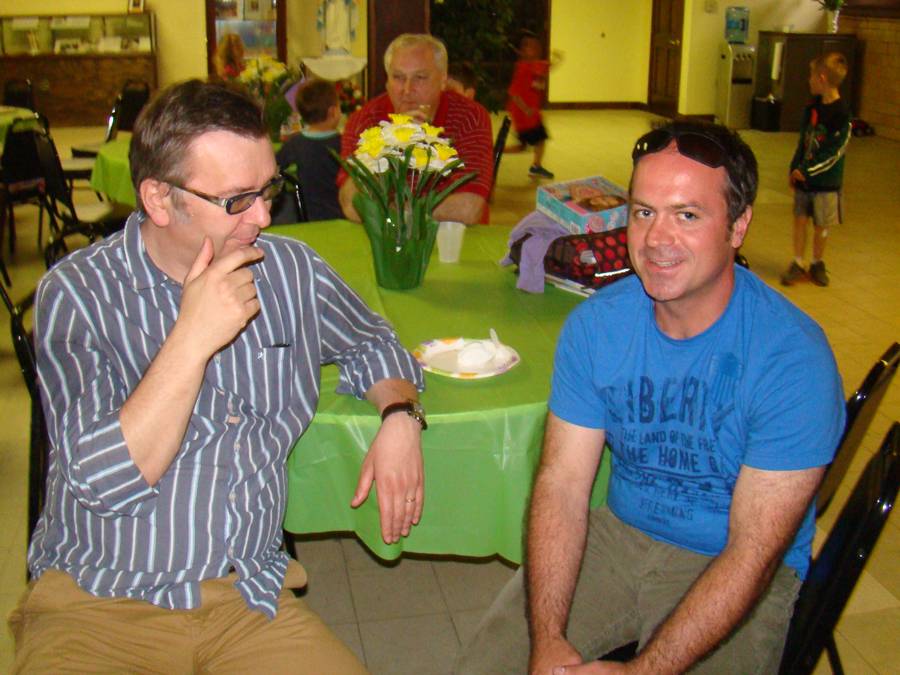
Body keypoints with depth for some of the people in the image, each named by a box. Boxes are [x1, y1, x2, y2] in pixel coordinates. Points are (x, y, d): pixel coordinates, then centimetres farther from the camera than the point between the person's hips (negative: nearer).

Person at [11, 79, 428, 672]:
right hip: (97, 604, -3)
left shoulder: (291, 270, 4)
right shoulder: (75, 295, -8)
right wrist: (192, 338, -22)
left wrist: (400, 415, 1)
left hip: (250, 599, 4)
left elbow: (371, 342, 22)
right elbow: (105, 483, -16)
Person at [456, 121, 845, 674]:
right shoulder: (596, 324, -7)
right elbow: (563, 483, -9)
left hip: (739, 577, -2)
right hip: (618, 534, 3)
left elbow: (752, 554, -21)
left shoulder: (793, 357, -21)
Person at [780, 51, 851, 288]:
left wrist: (807, 171, -19)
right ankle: (797, 264, 17)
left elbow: (834, 152, -17)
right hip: (804, 177, 5)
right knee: (800, 219, 7)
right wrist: (794, 169, 4)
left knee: (821, 225, 8)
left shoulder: (841, 113, -16)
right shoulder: (812, 108, 4)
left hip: (826, 181, -5)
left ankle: (817, 264, 24)